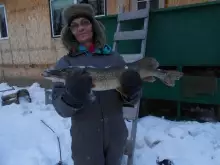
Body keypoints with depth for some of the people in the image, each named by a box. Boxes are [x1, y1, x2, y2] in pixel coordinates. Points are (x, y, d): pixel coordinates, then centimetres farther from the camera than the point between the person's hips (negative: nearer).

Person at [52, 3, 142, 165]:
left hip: (116, 135, 2)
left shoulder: (114, 56, -3)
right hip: (85, 140, -2)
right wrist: (72, 94, -30)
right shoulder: (65, 63, -7)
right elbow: (61, 108, -11)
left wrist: (131, 90, -20)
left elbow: (130, 98, 1)